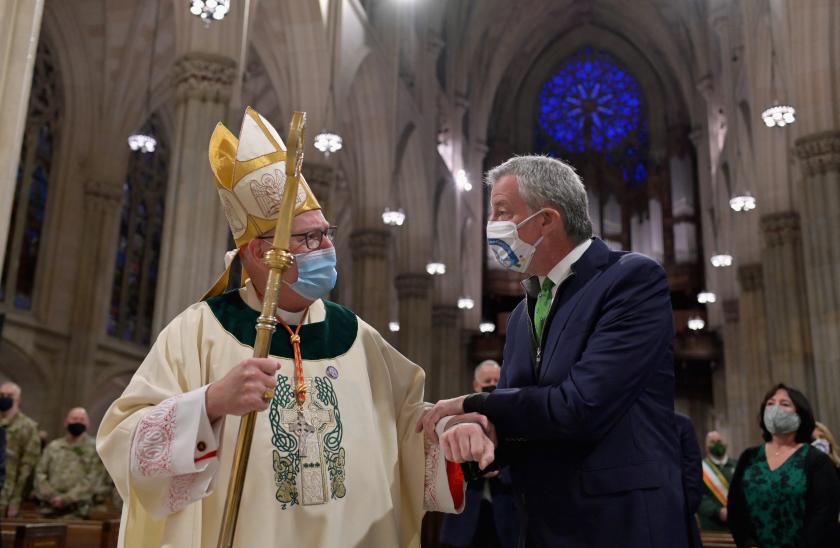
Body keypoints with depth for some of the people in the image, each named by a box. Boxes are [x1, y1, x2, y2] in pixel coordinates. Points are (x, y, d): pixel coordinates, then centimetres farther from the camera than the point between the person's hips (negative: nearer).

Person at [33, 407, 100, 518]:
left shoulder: (94, 448, 2)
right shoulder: (53, 446, 15)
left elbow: (91, 480, -6)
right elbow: (40, 473, 8)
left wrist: (65, 499, -13)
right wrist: (51, 496, -7)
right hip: (49, 509, 4)